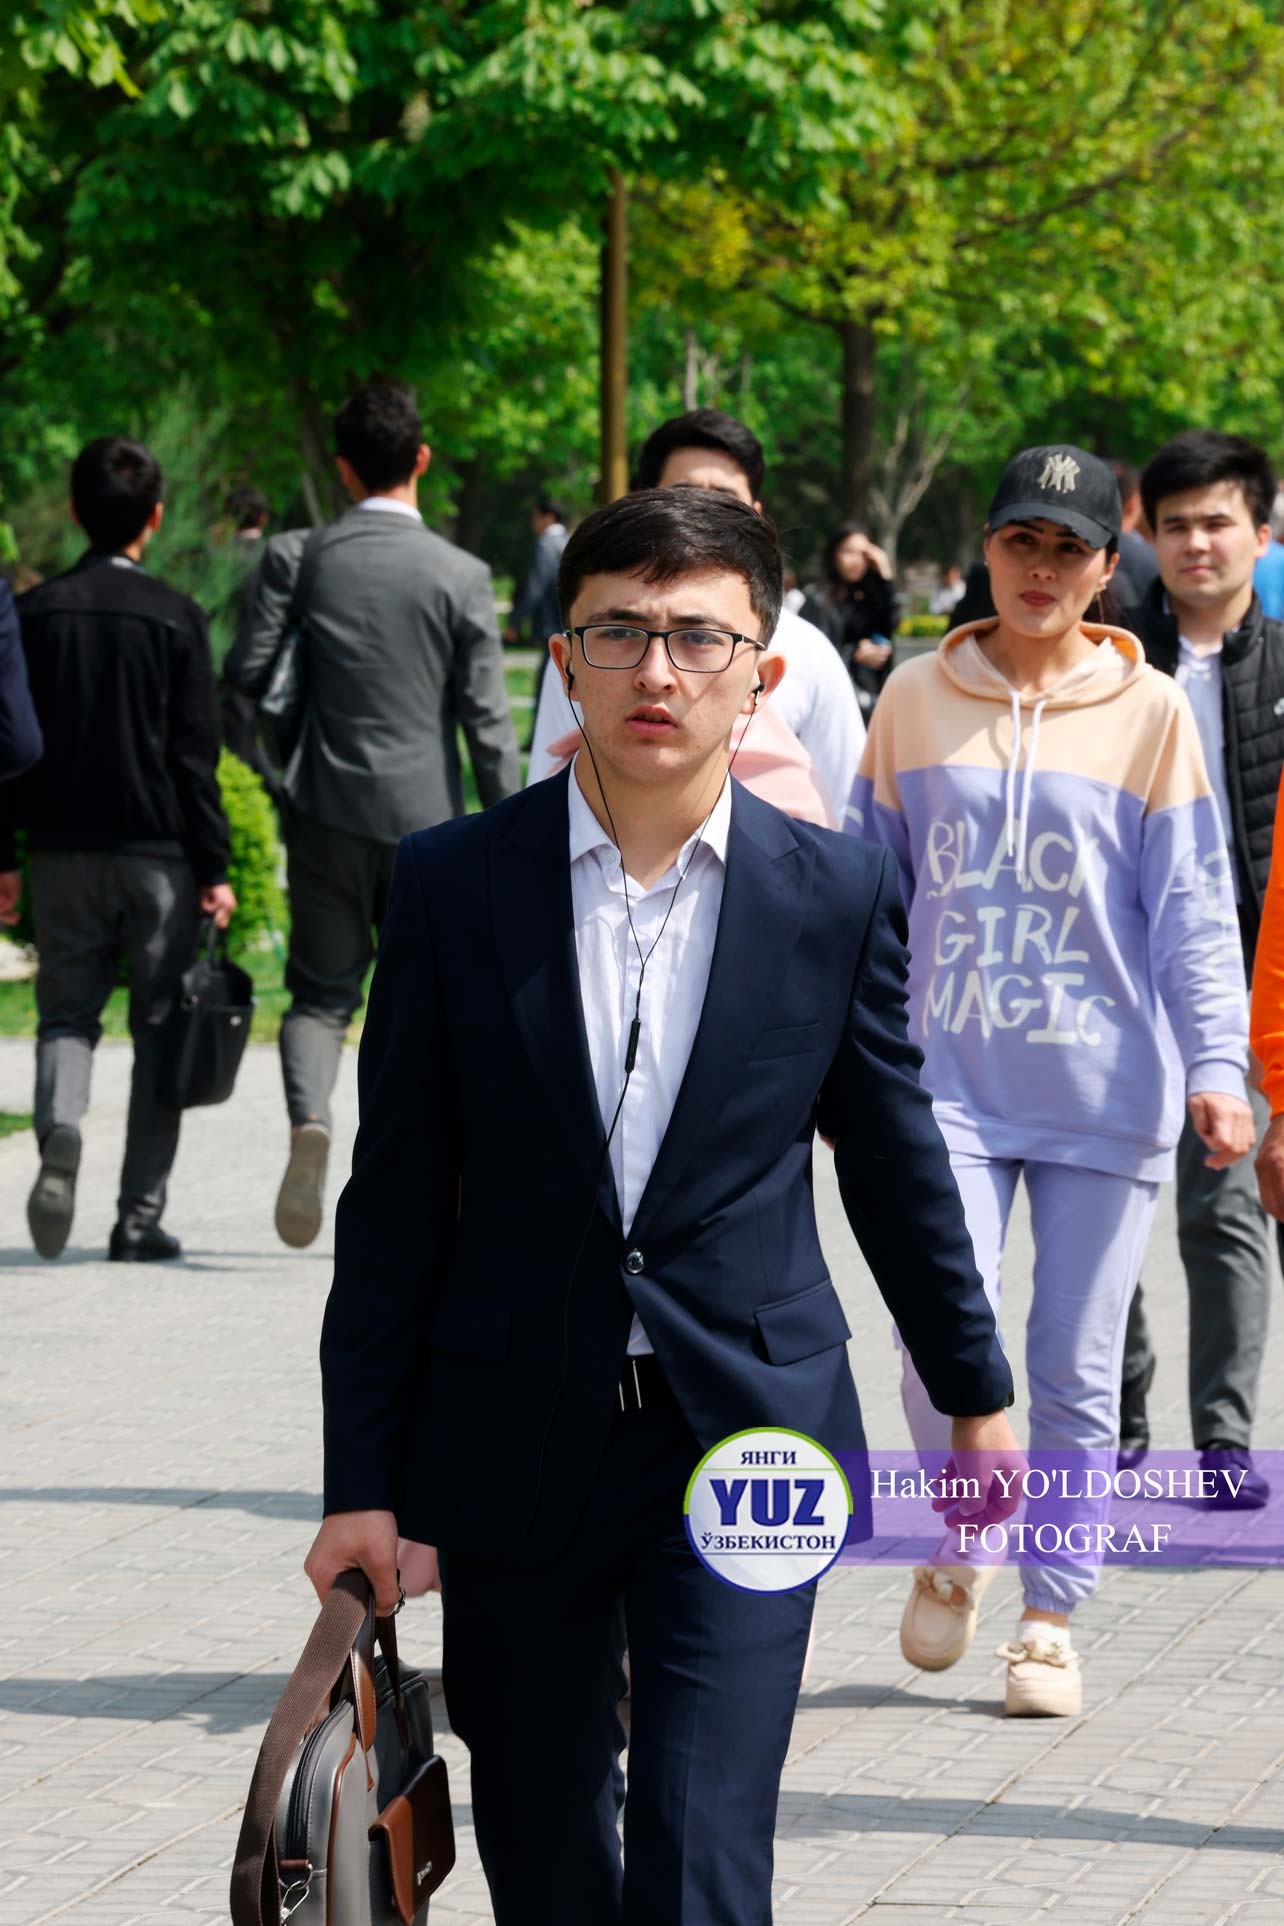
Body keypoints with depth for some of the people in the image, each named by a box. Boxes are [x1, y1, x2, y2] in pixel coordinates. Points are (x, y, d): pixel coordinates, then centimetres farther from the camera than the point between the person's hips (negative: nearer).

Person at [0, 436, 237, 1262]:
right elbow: (195, 755, -6)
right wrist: (214, 869, -2)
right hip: (157, 851, -2)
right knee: (160, 1026, 6)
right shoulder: (175, 616, -6)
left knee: (67, 1013, 11)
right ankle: (141, 1217, 5)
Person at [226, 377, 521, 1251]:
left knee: (322, 992, 10)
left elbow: (247, 673, -2)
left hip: (328, 809, 1)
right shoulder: (461, 575, -7)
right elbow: (487, 721, -7)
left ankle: (308, 1117, -20)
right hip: (427, 813, -1)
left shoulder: (297, 558, -3)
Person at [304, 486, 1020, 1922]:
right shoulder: (453, 885, -2)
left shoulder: (838, 898, -1)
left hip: (744, 1439, -1)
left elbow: (895, 1160, 12)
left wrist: (973, 1389, 20)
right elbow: (394, 1200, 1)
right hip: (513, 1446, 1)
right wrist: (360, 1480, -1)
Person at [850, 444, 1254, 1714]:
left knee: (1077, 1371, 2)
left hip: (1105, 1088, 0)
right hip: (952, 1080, 1)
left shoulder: (1150, 712, 2)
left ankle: (1052, 1619, 15)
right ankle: (960, 1549, 15)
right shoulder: (915, 699, 7)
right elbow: (873, 885, 15)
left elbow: (1192, 909, 1)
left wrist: (1215, 1063, -10)